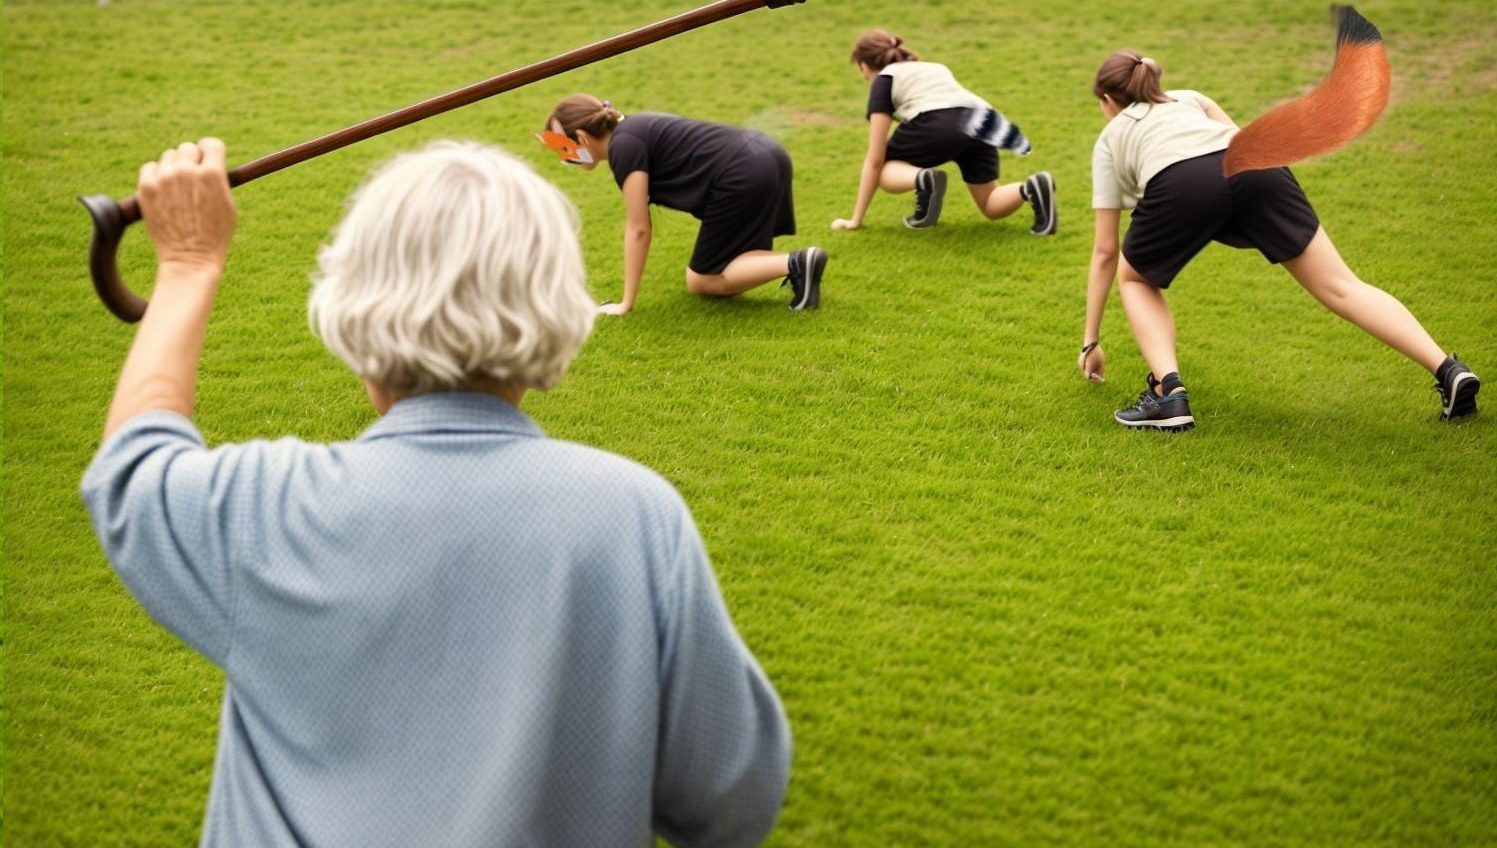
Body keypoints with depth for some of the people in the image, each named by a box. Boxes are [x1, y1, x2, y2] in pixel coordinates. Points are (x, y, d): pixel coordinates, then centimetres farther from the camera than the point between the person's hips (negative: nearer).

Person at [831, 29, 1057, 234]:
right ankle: (1031, 188, -10)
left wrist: (856, 219, 18)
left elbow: (874, 160, 13)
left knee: (883, 169, 19)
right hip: (980, 122, 6)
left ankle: (923, 180, -13)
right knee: (991, 206, 21)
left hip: (937, 125, -6)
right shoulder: (934, 67, 38)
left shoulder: (883, 80, 19)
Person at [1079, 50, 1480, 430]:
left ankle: (1167, 392, 5)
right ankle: (1448, 370, -7)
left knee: (1134, 279, 25)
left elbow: (1104, 251, 32)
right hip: (1257, 166, 3)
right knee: (1341, 286, 7)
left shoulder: (1110, 140, 33)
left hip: (1180, 186, -3)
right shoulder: (1188, 98, 42)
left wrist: (1091, 341, 36)